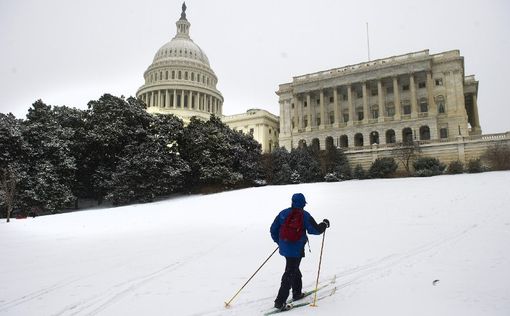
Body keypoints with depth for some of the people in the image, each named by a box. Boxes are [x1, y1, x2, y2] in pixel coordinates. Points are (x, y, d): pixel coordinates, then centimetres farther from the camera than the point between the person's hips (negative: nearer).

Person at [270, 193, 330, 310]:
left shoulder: (283, 213, 2)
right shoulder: (304, 215, -12)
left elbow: (273, 229, 6)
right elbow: (315, 230, -8)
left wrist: (278, 241, 21)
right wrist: (324, 224, 11)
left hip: (284, 247, 6)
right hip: (296, 250, -6)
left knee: (294, 269, 25)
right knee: (290, 274, 0)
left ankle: (297, 293, 37)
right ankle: (280, 302, -1)